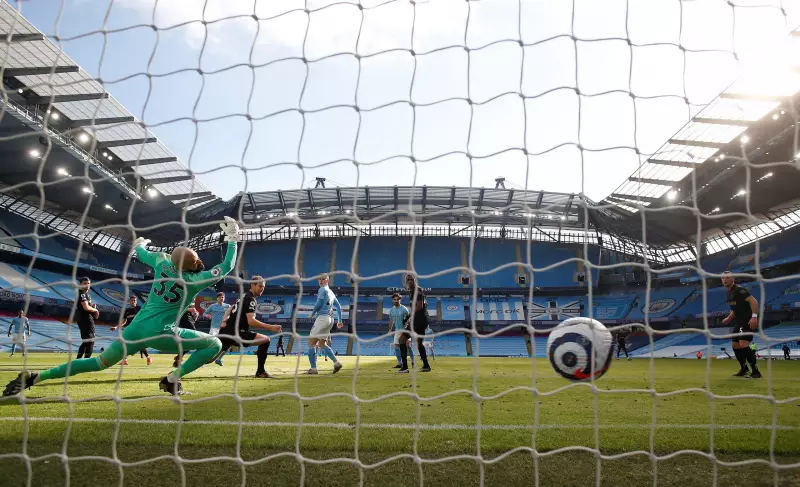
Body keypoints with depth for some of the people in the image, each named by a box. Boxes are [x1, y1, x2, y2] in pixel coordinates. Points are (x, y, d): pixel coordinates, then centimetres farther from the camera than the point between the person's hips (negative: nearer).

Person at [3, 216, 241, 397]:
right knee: (215, 344, -3)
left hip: (137, 326, 7)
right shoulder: (196, 280, -13)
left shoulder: (162, 261, 0)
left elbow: (142, 254, 21)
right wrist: (233, 238, 0)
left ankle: (33, 376, 12)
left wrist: (138, 245, 44)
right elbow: (227, 267, -8)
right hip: (159, 333, -7)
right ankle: (172, 380, -3)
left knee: (100, 362, 19)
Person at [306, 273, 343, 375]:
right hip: (330, 319, 9)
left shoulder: (323, 289, -5)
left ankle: (313, 368, -8)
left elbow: (318, 304, -13)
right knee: (322, 344, 17)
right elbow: (338, 307, 22)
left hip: (322, 318, -9)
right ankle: (336, 362, 7)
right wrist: (339, 320, 24)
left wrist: (312, 314, 3)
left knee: (311, 343, -4)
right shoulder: (331, 293, 21)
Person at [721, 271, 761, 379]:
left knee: (743, 345, -20)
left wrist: (754, 316, -32)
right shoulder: (728, 294, 15)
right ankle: (744, 369, 25)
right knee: (735, 345, 11)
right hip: (739, 323, 10)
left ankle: (756, 371, -11)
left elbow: (754, 301, -23)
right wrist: (728, 318, 17)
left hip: (749, 321, -10)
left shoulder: (739, 289, -13)